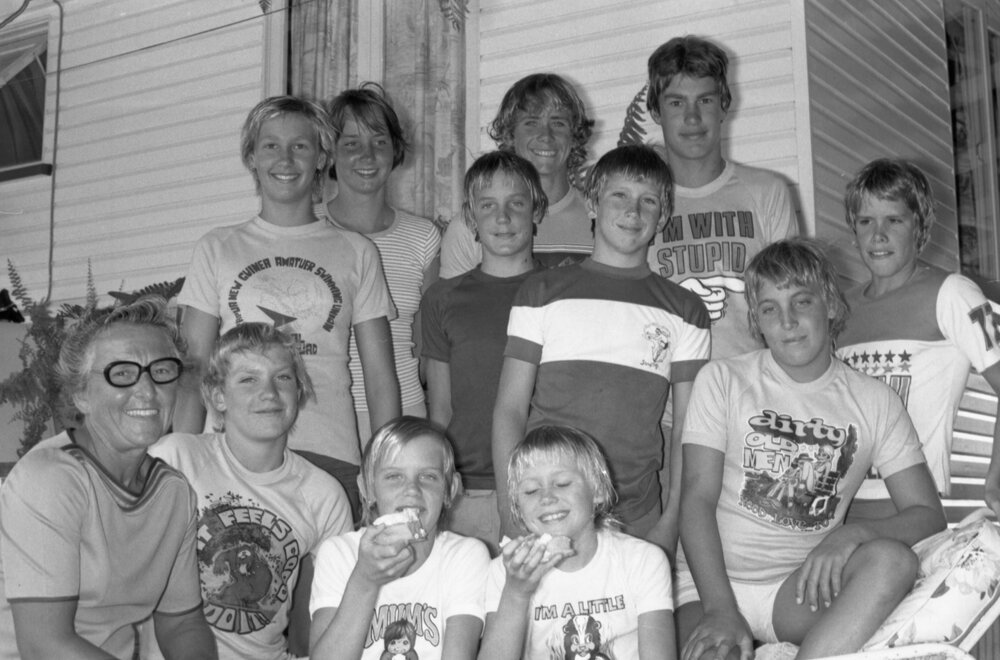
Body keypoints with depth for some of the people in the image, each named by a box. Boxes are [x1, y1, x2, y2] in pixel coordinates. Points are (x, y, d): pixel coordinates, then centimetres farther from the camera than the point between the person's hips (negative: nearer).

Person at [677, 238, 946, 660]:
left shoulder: (875, 402, 8)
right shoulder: (722, 380, 4)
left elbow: (928, 515, 4)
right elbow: (698, 499, -4)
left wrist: (853, 534, -18)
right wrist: (721, 608, -18)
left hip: (803, 590, 3)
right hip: (710, 582, -3)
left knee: (891, 560, -30)